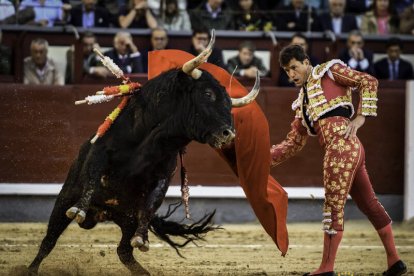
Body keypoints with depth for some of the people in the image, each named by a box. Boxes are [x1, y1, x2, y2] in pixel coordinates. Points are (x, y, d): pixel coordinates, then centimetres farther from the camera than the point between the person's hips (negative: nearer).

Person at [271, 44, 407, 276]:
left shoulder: (328, 71, 6)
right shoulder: (303, 103, 27)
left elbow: (369, 82, -1)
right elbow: (294, 143, 25)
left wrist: (361, 117, -10)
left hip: (342, 145, -9)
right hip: (353, 149, 9)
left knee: (334, 205, -8)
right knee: (370, 204, 13)